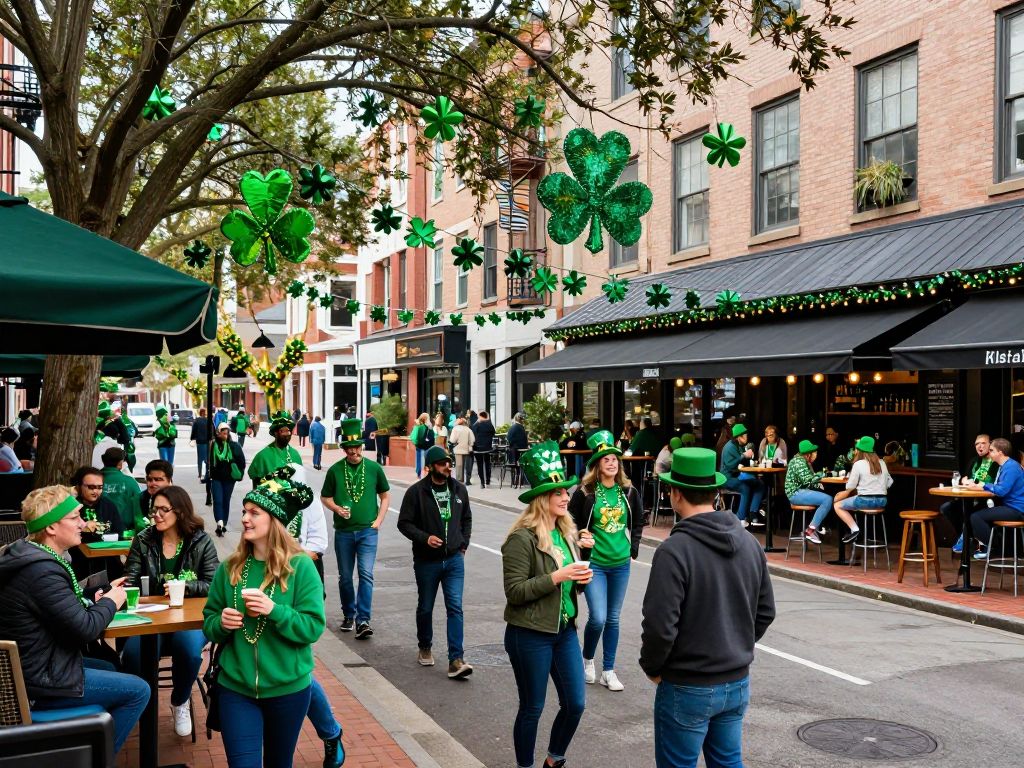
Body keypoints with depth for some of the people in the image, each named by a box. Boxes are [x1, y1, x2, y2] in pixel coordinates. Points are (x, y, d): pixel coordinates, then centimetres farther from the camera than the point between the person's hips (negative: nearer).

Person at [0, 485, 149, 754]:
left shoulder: (29, 555, 5)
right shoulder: (43, 570, -28)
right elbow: (85, 629, -25)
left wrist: (98, 597, 3)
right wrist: (110, 603, -8)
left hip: (31, 665, 11)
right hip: (41, 681, -11)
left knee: (110, 670, 29)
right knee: (138, 690, -4)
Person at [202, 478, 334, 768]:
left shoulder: (300, 567, -12)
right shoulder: (230, 567, -2)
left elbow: (313, 627, -15)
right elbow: (208, 621, 6)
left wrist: (274, 610, -28)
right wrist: (221, 623, -16)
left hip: (288, 688, -2)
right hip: (236, 687, 2)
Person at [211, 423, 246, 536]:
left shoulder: (234, 446, -2)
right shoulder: (213, 445, -2)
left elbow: (242, 461, 1)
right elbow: (209, 461, 4)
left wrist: (239, 474, -1)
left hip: (229, 478, 0)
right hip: (216, 478, 0)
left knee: (226, 501, 4)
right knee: (218, 500, -7)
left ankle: (223, 524, 9)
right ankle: (220, 523, -15)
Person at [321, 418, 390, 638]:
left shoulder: (374, 468, 0)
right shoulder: (335, 470, 0)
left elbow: (385, 496, 10)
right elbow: (325, 497, 9)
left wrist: (379, 520, 0)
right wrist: (337, 508, -10)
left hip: (367, 530, -1)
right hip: (343, 531, 1)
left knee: (366, 574, -12)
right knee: (345, 577, 12)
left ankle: (363, 620, -11)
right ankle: (348, 616, 28)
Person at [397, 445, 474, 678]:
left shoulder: (459, 489, 4)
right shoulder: (416, 491, -9)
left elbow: (467, 519, 18)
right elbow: (404, 523, -6)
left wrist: (463, 545, 9)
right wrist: (425, 538, -19)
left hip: (454, 560, 2)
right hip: (426, 561, -2)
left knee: (455, 608, -7)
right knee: (425, 608, 14)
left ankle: (455, 660, -8)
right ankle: (424, 648, 37)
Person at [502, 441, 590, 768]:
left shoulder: (566, 533, 7)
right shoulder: (522, 538, -17)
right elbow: (515, 591, -19)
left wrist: (581, 579, -5)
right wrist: (557, 577, -24)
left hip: (565, 630, 7)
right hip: (531, 635, -7)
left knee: (575, 704, 12)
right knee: (532, 709, 8)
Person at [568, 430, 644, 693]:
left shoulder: (629, 491, 1)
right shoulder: (585, 492, -9)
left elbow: (638, 522, 14)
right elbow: (571, 521, 2)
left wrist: (633, 548, 7)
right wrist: (580, 542, -8)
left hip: (621, 563, 4)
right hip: (594, 562, -3)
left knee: (613, 619, 10)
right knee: (598, 617, -11)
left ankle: (608, 671, 21)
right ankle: (587, 659, 18)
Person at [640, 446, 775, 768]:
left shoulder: (674, 550, -21)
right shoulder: (749, 542, 0)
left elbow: (660, 625, -22)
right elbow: (765, 612, 8)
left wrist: (652, 667, -5)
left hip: (688, 688, -6)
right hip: (738, 682, 6)